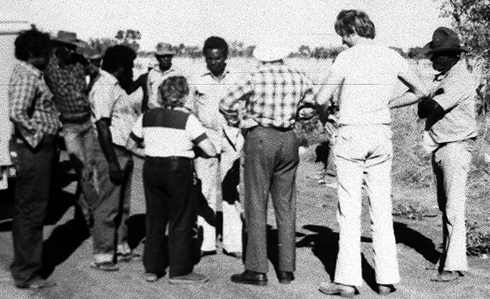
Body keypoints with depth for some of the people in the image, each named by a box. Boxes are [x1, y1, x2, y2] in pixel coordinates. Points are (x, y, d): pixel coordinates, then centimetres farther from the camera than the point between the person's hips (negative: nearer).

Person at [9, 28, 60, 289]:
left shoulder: (30, 74, 15)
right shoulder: (27, 77, -17)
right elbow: (18, 113, -30)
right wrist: (36, 137, -22)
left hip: (36, 148, 11)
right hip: (34, 150, -11)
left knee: (26, 209, 18)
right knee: (31, 211, -4)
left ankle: (24, 265, 30)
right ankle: (26, 274, 3)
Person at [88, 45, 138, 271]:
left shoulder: (115, 86, 15)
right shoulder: (103, 88, -16)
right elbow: (103, 126, -22)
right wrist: (113, 162, -24)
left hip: (124, 152, 10)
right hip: (112, 152, -10)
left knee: (122, 205, 17)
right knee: (108, 206, -4)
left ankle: (121, 248, 27)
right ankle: (102, 256, 2)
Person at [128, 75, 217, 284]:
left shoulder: (146, 117, 5)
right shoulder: (187, 119, -9)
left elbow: (131, 145, 14)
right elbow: (210, 152, -13)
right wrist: (195, 149, 8)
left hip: (151, 169, 5)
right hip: (178, 169, -4)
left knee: (154, 219, 14)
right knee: (180, 221, 6)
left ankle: (152, 269, 19)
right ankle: (179, 271, 9)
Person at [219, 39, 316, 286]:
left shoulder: (256, 78, -8)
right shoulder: (299, 79, 4)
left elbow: (226, 104, -9)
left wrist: (237, 122, 8)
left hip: (260, 138, -4)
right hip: (288, 139, 4)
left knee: (256, 205, 0)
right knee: (286, 206, 10)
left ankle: (257, 270, -1)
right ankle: (286, 269, 12)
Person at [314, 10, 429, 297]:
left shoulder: (347, 58, -10)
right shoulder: (392, 57, 5)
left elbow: (322, 100, -9)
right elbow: (422, 91, 14)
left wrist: (322, 110, 13)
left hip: (351, 135, -4)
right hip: (382, 136, 5)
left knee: (350, 210, -1)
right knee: (382, 209, 8)